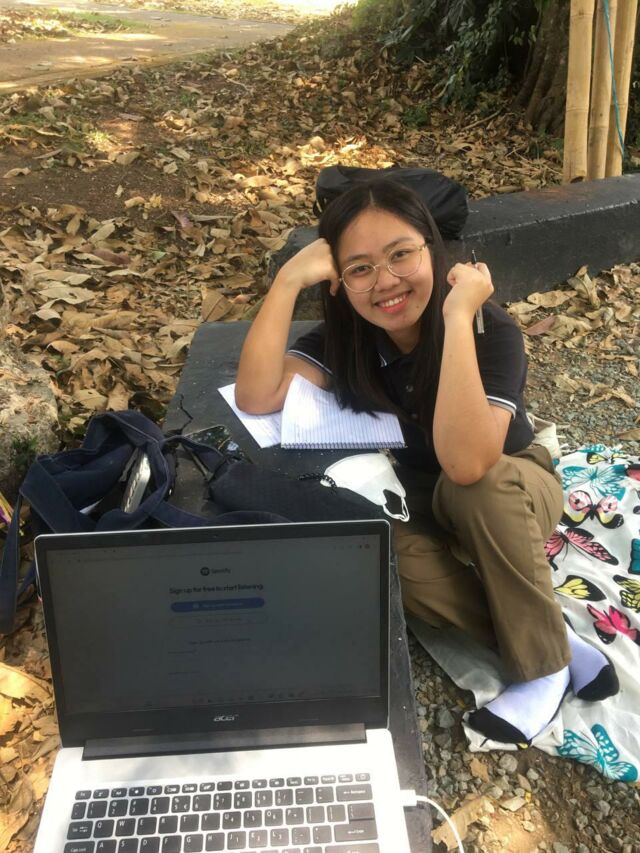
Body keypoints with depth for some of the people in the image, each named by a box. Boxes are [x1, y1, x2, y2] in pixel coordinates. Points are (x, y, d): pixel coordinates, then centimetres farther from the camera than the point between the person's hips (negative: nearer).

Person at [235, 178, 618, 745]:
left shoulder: (492, 331, -29)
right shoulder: (346, 334, -14)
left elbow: (465, 464, -44)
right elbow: (256, 397, -28)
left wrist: (457, 316, -45)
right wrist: (290, 278, -33)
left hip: (509, 498, -3)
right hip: (412, 509, 3)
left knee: (479, 487, -38)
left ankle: (546, 661, -17)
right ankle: (560, 642, -17)